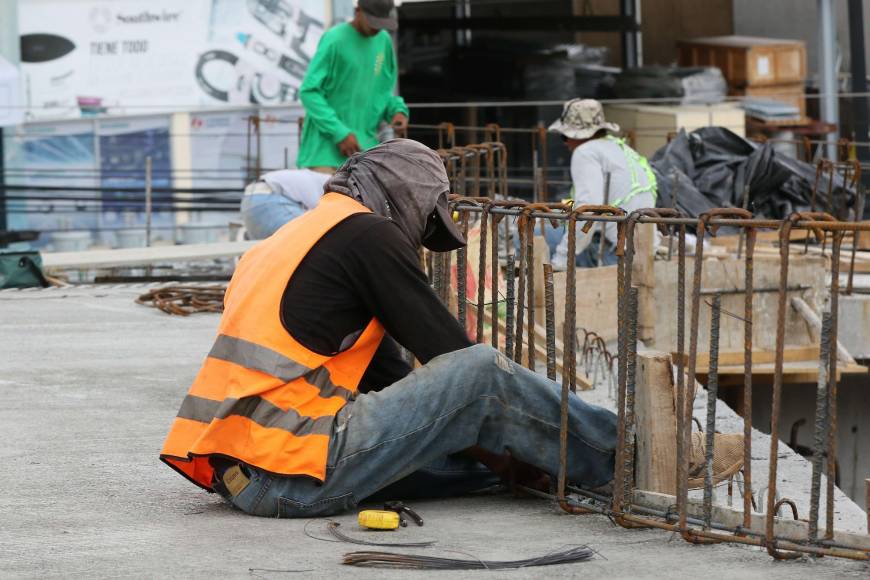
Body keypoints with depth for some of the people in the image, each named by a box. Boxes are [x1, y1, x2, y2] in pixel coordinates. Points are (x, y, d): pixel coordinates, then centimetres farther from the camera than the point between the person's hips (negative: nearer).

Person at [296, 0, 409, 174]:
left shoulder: (384, 41, 8)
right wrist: (339, 133, -19)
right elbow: (309, 92, -13)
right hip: (327, 144, -5)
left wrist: (397, 110, -2)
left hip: (364, 145, 6)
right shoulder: (334, 40, -11)